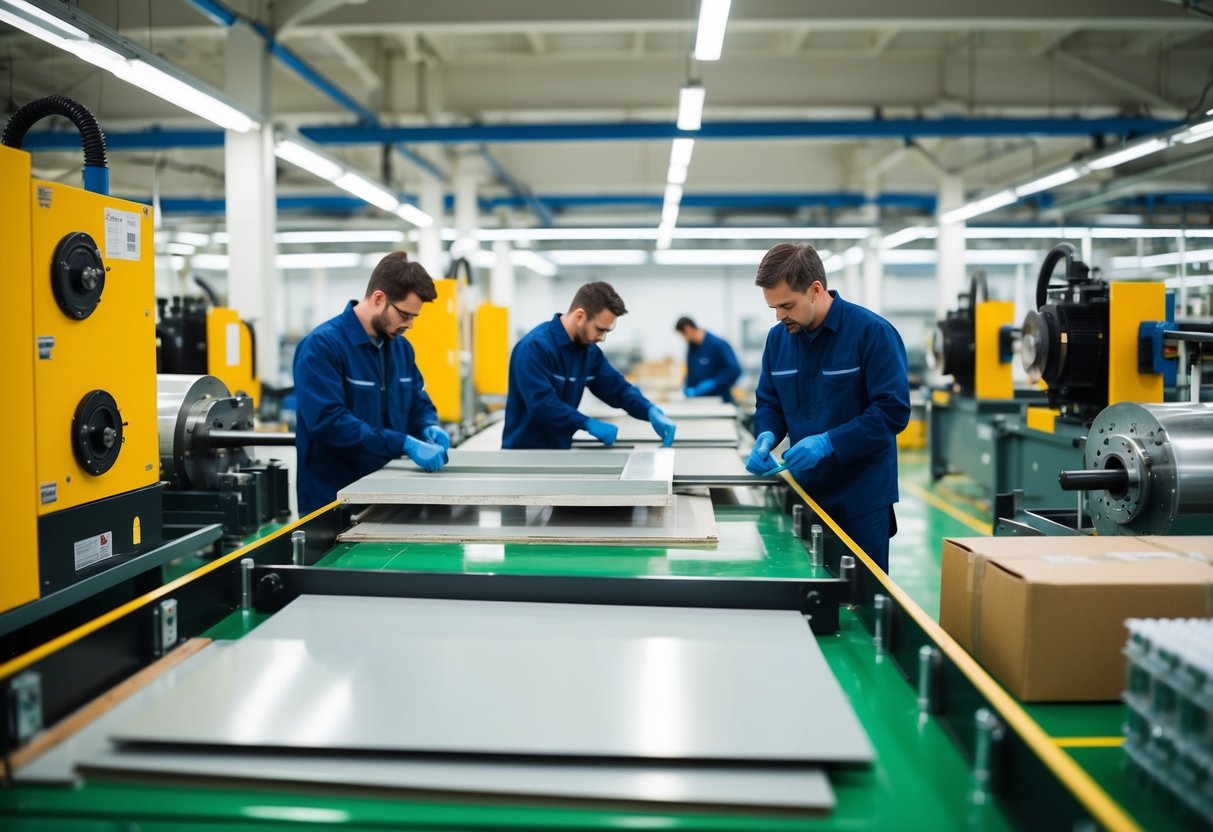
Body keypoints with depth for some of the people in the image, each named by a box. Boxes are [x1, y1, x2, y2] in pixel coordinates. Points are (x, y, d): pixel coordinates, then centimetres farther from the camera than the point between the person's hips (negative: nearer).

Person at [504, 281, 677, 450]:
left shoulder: (589, 350, 4)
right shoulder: (535, 346, -21)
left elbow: (618, 388, 7)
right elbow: (541, 403, -29)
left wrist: (651, 412, -11)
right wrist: (588, 424, -30)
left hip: (560, 450, 8)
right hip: (524, 454, -7)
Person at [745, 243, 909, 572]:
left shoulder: (872, 332, -14)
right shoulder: (778, 338, 3)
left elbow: (893, 410, -17)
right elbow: (769, 403, 12)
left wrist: (828, 443, -26)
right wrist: (767, 436, -11)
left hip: (861, 497, -5)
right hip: (805, 492, 5)